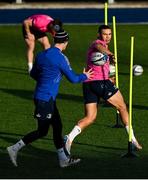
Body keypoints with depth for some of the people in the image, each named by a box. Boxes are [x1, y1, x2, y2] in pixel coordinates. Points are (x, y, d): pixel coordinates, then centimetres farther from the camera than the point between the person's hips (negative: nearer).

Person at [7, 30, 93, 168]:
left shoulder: (41, 55, 8)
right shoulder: (60, 58, -15)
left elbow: (33, 74, 20)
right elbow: (73, 79, -8)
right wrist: (85, 76, 12)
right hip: (45, 99, -9)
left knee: (57, 126, 13)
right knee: (42, 131, -1)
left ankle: (64, 159, 17)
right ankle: (15, 149, 1)